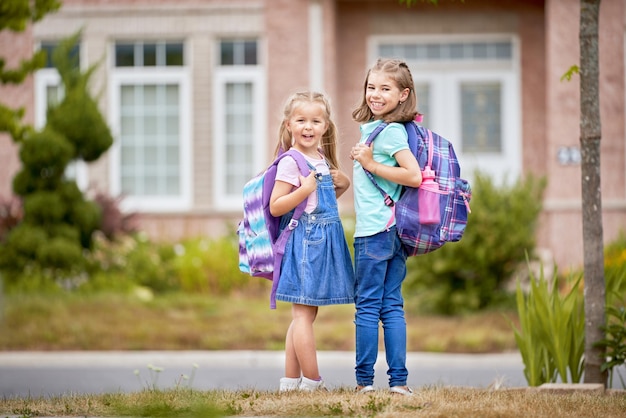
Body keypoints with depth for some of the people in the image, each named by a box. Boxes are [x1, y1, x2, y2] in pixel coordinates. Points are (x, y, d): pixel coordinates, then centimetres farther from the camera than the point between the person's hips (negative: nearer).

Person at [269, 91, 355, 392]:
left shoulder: (322, 160, 14)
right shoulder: (291, 162, -11)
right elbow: (275, 207, -14)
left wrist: (342, 185, 8)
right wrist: (304, 190, -25)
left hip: (325, 241, 9)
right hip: (305, 241, -9)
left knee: (302, 315, 11)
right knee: (303, 314, -5)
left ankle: (290, 381, 15)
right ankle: (312, 382, -4)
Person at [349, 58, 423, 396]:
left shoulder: (390, 131, -13)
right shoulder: (373, 126, 15)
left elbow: (414, 176, -22)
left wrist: (371, 165, -16)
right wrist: (363, 160, 10)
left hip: (375, 230, -9)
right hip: (395, 230, 9)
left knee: (367, 306, -2)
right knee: (392, 305, 8)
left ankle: (364, 380, 3)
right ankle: (399, 381, 7)